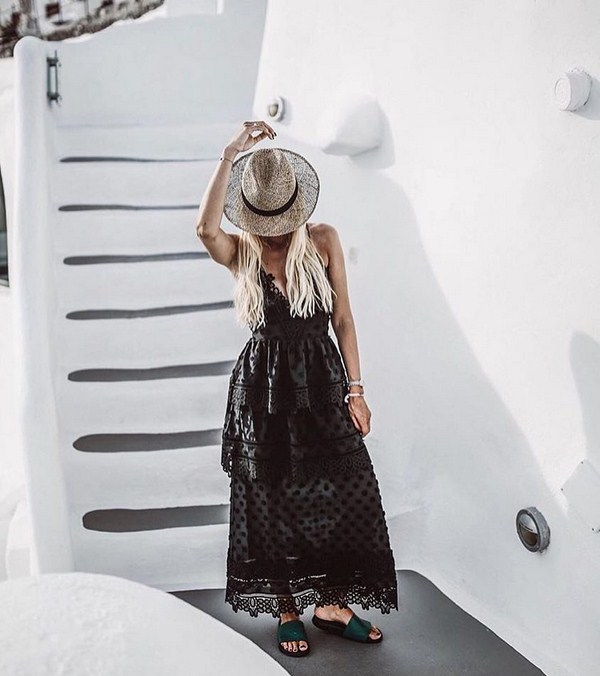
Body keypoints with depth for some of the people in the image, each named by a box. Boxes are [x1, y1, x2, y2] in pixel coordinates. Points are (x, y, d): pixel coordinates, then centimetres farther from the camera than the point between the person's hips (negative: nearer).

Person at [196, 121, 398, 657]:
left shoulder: (323, 240, 1)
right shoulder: (239, 252, -3)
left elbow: (343, 318, 2)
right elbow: (206, 228, -27)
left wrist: (355, 389, -2)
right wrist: (231, 154, -24)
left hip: (321, 381, 1)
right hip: (264, 386, -1)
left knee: (343, 494, 2)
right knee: (273, 501, 6)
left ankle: (331, 603, 22)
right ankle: (288, 610, 24)